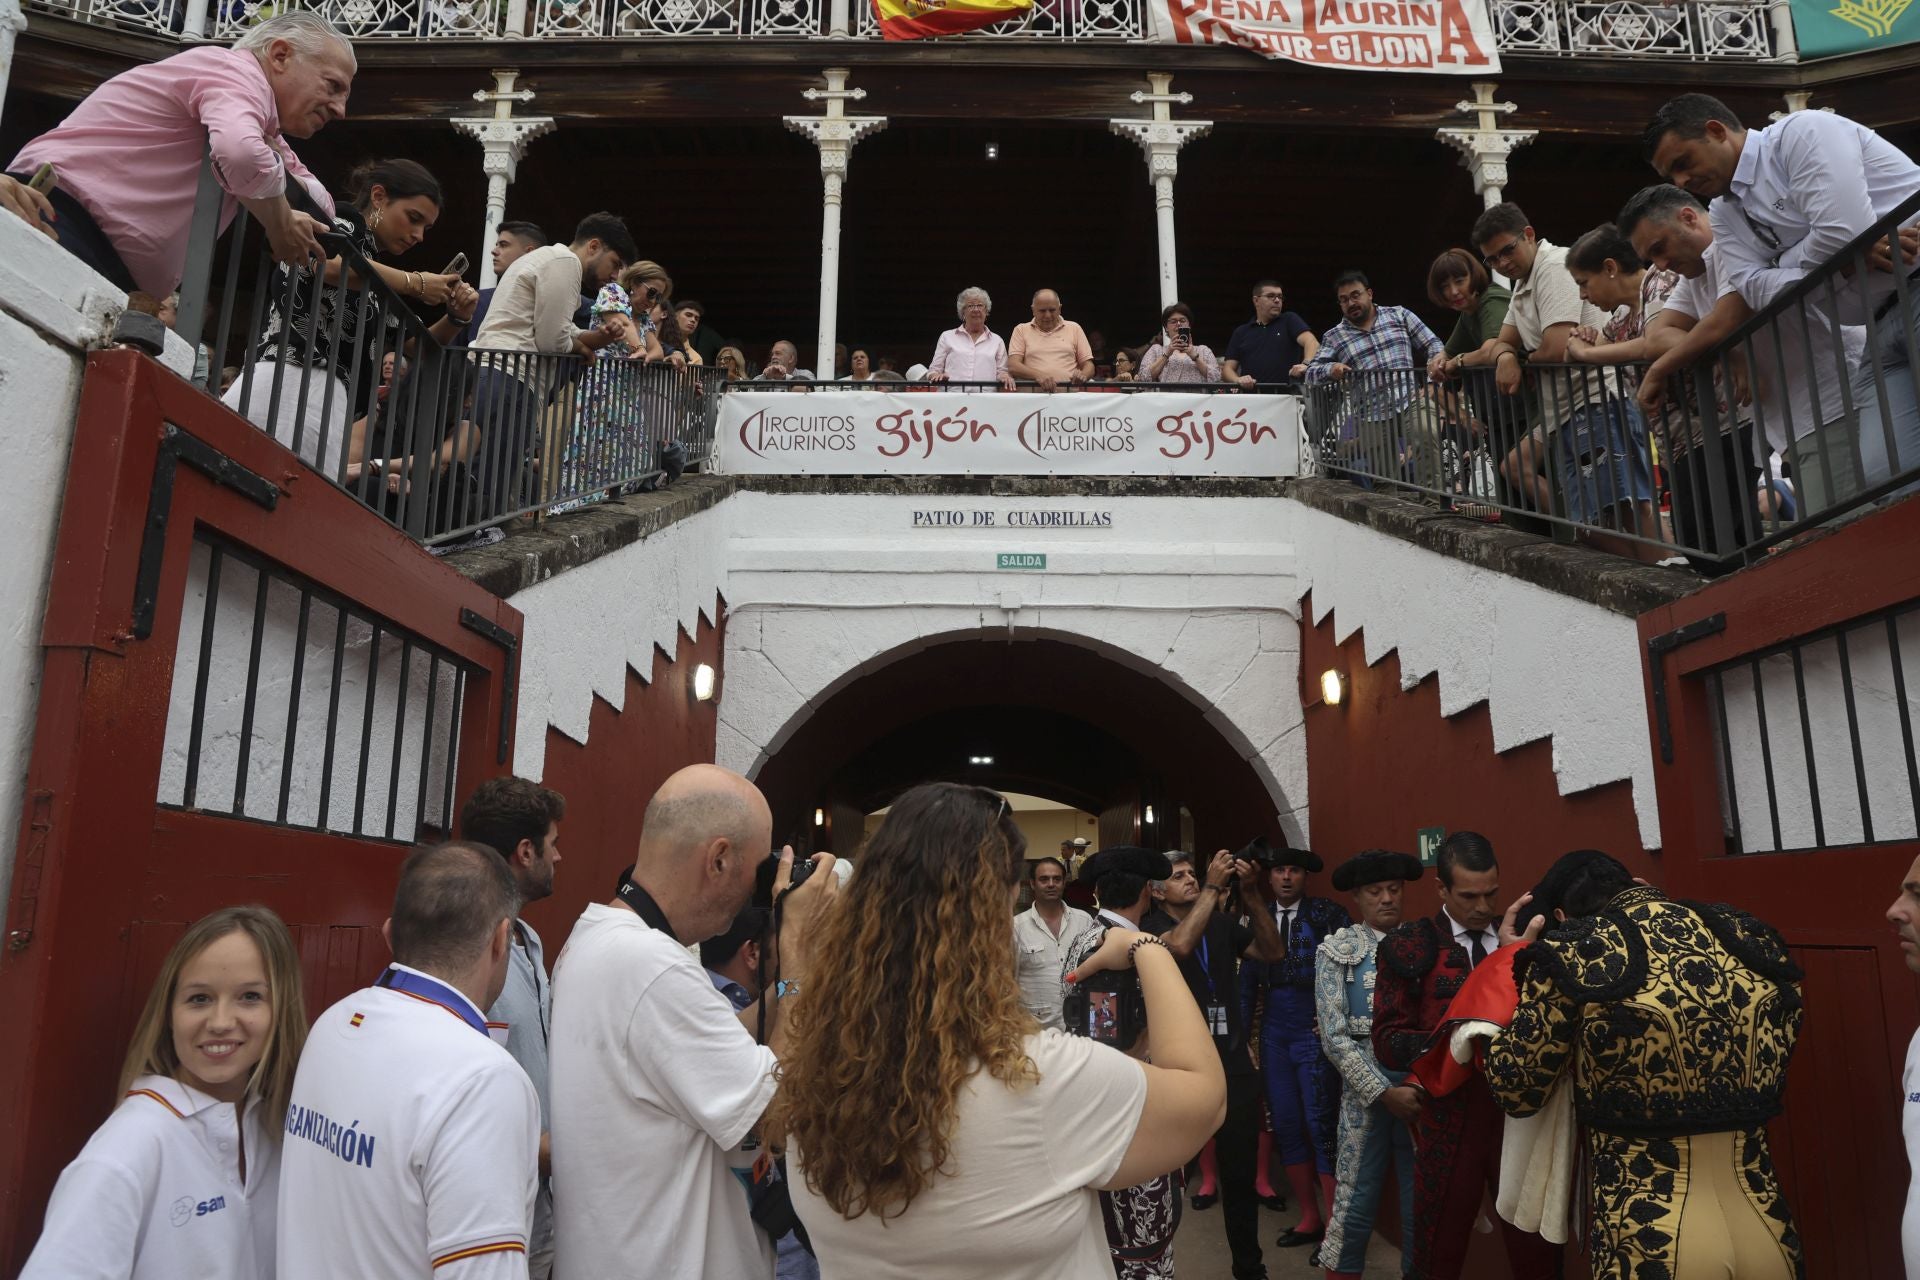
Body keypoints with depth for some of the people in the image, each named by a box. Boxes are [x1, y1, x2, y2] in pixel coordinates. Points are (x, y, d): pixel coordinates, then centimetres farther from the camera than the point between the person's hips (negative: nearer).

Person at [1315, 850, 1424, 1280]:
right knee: (1355, 1204, 4)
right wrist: (1384, 1091, -11)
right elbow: (1334, 1036, -4)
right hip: (1366, 1091, -1)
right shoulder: (1337, 951, 1)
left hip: (1421, 1090, 2)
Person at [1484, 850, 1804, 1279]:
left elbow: (1514, 1090, -1)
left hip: (1650, 1240, -5)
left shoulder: (1572, 954, -12)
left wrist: (1516, 967, 8)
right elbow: (1769, 1079, 17)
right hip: (1764, 1226, 5)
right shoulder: (1752, 938, 3)